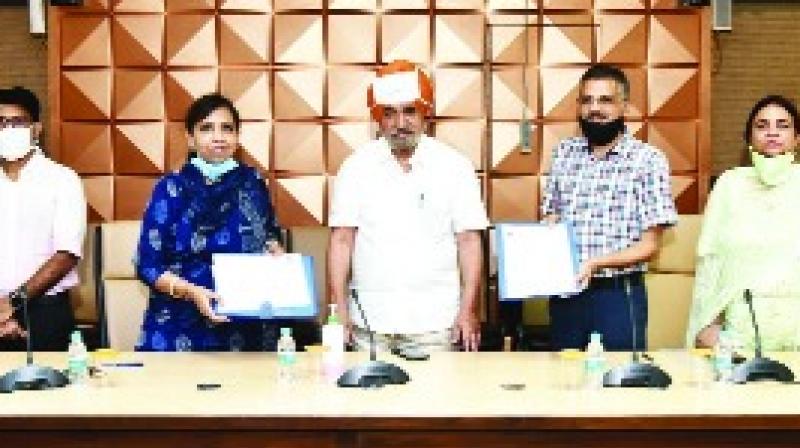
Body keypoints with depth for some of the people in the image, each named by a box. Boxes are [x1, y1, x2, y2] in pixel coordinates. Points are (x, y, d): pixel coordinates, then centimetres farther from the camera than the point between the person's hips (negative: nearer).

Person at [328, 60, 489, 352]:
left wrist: (468, 311, -4)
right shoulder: (357, 167, 5)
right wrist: (340, 309, -2)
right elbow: (342, 240, 4)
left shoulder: (454, 166, 3)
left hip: (434, 322, -1)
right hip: (369, 320, 1)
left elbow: (469, 241, 2)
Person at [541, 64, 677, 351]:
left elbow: (649, 245, -6)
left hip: (617, 294, -3)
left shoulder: (648, 160, -5)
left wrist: (596, 263, -20)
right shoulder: (564, 153, 7)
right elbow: (551, 220, 11)